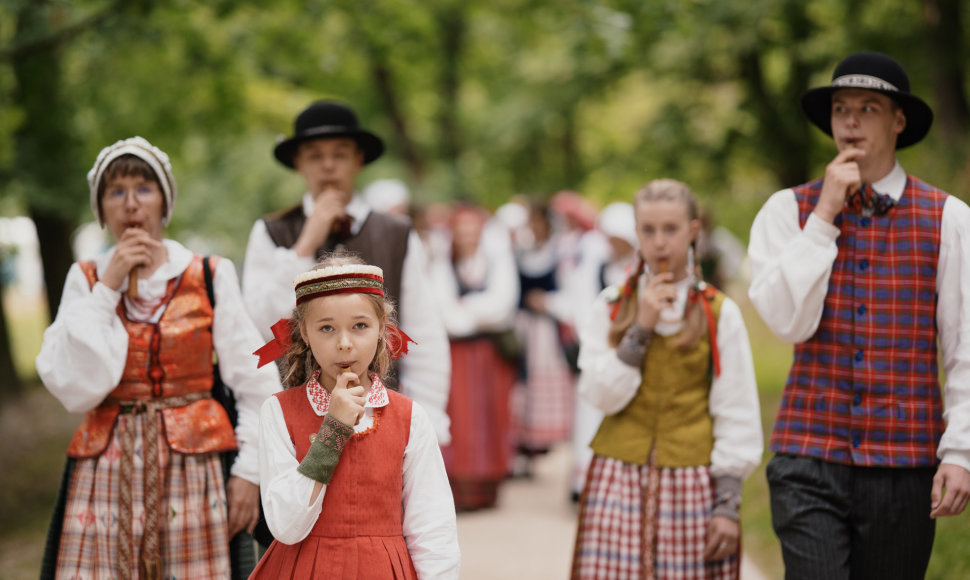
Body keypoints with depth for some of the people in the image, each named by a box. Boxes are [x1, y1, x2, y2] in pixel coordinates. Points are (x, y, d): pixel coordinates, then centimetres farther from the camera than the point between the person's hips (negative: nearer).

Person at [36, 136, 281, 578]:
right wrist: (108, 290, -6)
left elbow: (256, 384, 4)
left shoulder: (212, 277, 4)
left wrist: (249, 471, -3)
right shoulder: (86, 281, 7)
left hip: (193, 465, -1)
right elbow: (73, 389, -6)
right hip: (107, 471, 1)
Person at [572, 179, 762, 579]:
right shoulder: (610, 306, 8)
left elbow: (737, 415, 3)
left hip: (691, 481, -1)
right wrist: (641, 328, -10)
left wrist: (727, 504, -3)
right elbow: (602, 395, -2)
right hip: (620, 478, 1)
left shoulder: (720, 313, 4)